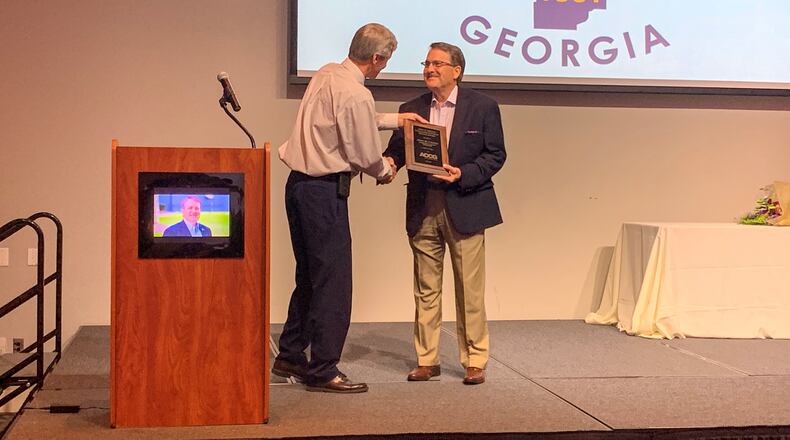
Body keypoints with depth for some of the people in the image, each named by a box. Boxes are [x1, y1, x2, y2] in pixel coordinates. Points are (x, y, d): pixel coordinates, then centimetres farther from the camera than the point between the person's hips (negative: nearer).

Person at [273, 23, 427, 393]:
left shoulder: (326, 74, 10)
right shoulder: (355, 94, -18)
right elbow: (365, 155, -12)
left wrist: (394, 119, 28)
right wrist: (385, 171, 8)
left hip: (299, 183, 10)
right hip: (325, 191, -10)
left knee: (310, 275, 19)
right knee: (334, 281, -2)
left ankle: (290, 356, 27)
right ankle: (322, 371, 4)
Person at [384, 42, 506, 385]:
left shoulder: (483, 107, 0)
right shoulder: (411, 109, 10)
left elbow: (495, 154, -1)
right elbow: (397, 149, 8)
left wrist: (463, 174, -15)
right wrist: (388, 163, -15)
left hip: (465, 206, -3)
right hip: (423, 209, 3)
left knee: (470, 289, 2)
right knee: (425, 289, 8)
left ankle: (475, 361, 12)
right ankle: (427, 360, 17)